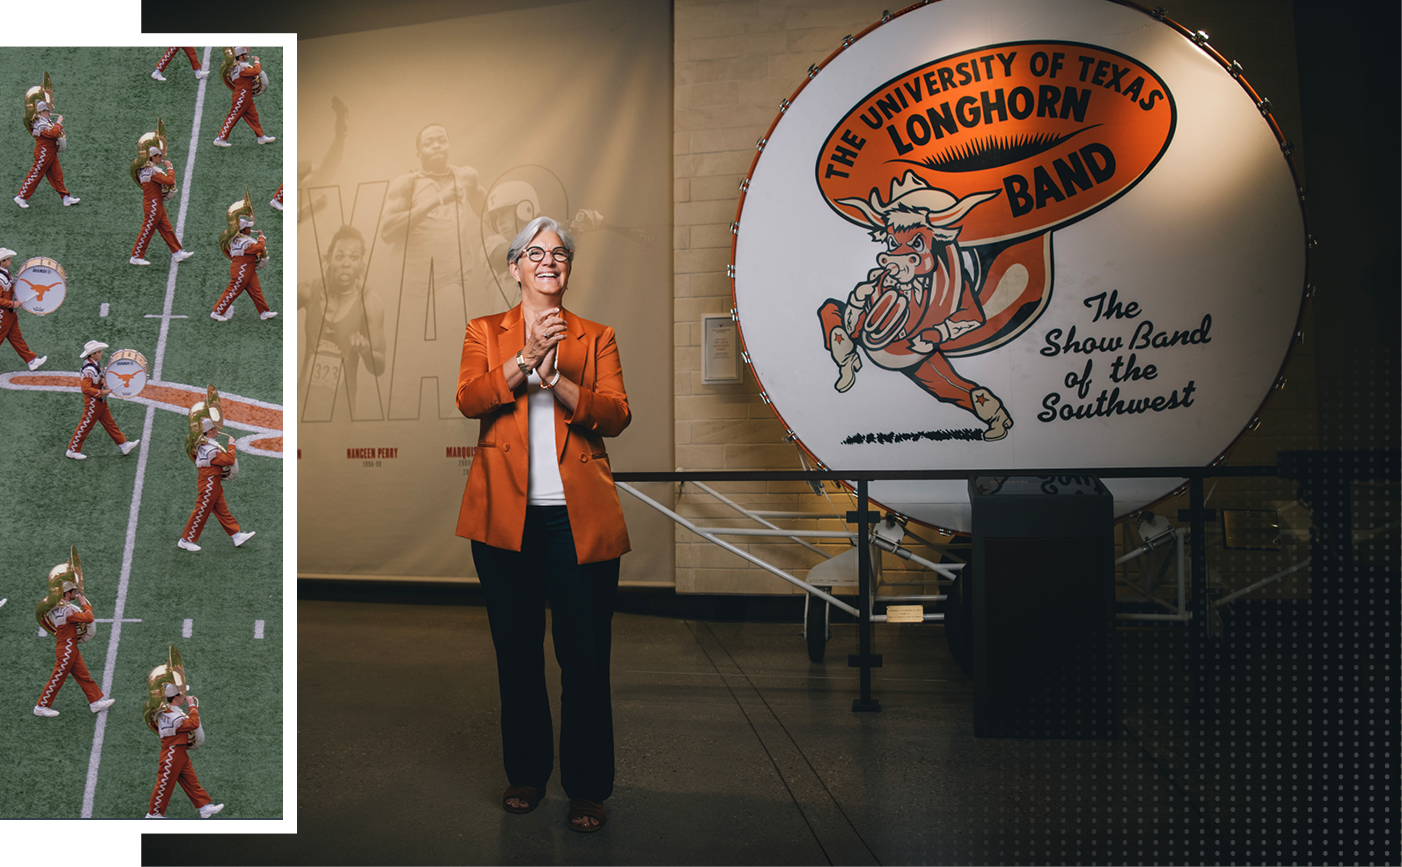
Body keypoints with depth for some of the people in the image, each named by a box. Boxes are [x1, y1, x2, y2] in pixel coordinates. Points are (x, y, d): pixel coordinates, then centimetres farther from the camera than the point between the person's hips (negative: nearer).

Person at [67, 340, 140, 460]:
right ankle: (73, 450, 16)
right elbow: (85, 388, -28)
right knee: (85, 426, 3)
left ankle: (124, 445, 21)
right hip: (93, 403, -10)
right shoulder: (89, 370, -27)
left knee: (110, 423, 14)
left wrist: (104, 385, 5)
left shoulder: (96, 364, 4)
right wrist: (102, 392, -24)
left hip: (100, 401, 10)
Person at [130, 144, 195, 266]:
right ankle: (136, 257, 7)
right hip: (153, 206, -10)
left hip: (157, 205, 10)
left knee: (167, 229, 12)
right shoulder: (153, 170, -21)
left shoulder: (145, 168, 10)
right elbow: (170, 181, -26)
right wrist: (170, 168, -11)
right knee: (147, 231, -1)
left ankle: (176, 253, 17)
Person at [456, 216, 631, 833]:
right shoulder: (484, 332, 12)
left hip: (579, 516, -1)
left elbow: (615, 415, -4)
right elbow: (468, 399, -7)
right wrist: (526, 360, -18)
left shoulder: (596, 338, 11)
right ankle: (526, 772, 28)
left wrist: (557, 378, -17)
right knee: (516, 650, 11)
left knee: (583, 656, 0)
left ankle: (587, 787, 13)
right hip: (505, 515, 1)